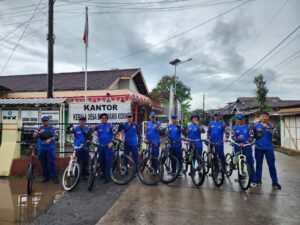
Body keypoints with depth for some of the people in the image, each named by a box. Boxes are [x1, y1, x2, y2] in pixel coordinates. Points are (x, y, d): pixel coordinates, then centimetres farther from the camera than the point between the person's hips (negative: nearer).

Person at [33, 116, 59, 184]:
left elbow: (56, 136, -8)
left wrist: (50, 139, -28)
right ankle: (46, 177, 22)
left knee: (52, 163, -5)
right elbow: (34, 136, -3)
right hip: (41, 148, 3)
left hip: (50, 148, -3)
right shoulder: (38, 129, 10)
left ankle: (54, 178, 0)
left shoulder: (53, 129, 3)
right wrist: (39, 133, -24)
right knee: (43, 164, 10)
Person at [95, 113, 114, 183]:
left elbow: (113, 134, 1)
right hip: (100, 146, 3)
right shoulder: (98, 126, 4)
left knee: (108, 161, -6)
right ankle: (103, 174, 27)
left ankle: (107, 176, 0)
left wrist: (112, 142, -12)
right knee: (101, 161, 10)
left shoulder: (110, 126, -1)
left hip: (108, 146, -3)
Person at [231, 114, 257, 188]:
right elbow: (232, 137, -1)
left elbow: (251, 137, -3)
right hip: (238, 147, 2)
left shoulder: (248, 127, 4)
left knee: (250, 164, -4)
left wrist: (245, 143, -17)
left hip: (247, 147, -2)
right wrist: (238, 138, -22)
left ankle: (253, 180, 0)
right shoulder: (234, 128, 8)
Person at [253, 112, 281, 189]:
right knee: (259, 164, 9)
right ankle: (258, 180, 20)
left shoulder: (271, 126, 1)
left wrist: (267, 127, -21)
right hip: (258, 148, 0)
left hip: (269, 148, 0)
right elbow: (253, 135, 7)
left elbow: (275, 134, -15)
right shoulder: (256, 125, 1)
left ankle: (275, 182, 11)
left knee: (271, 165, 2)